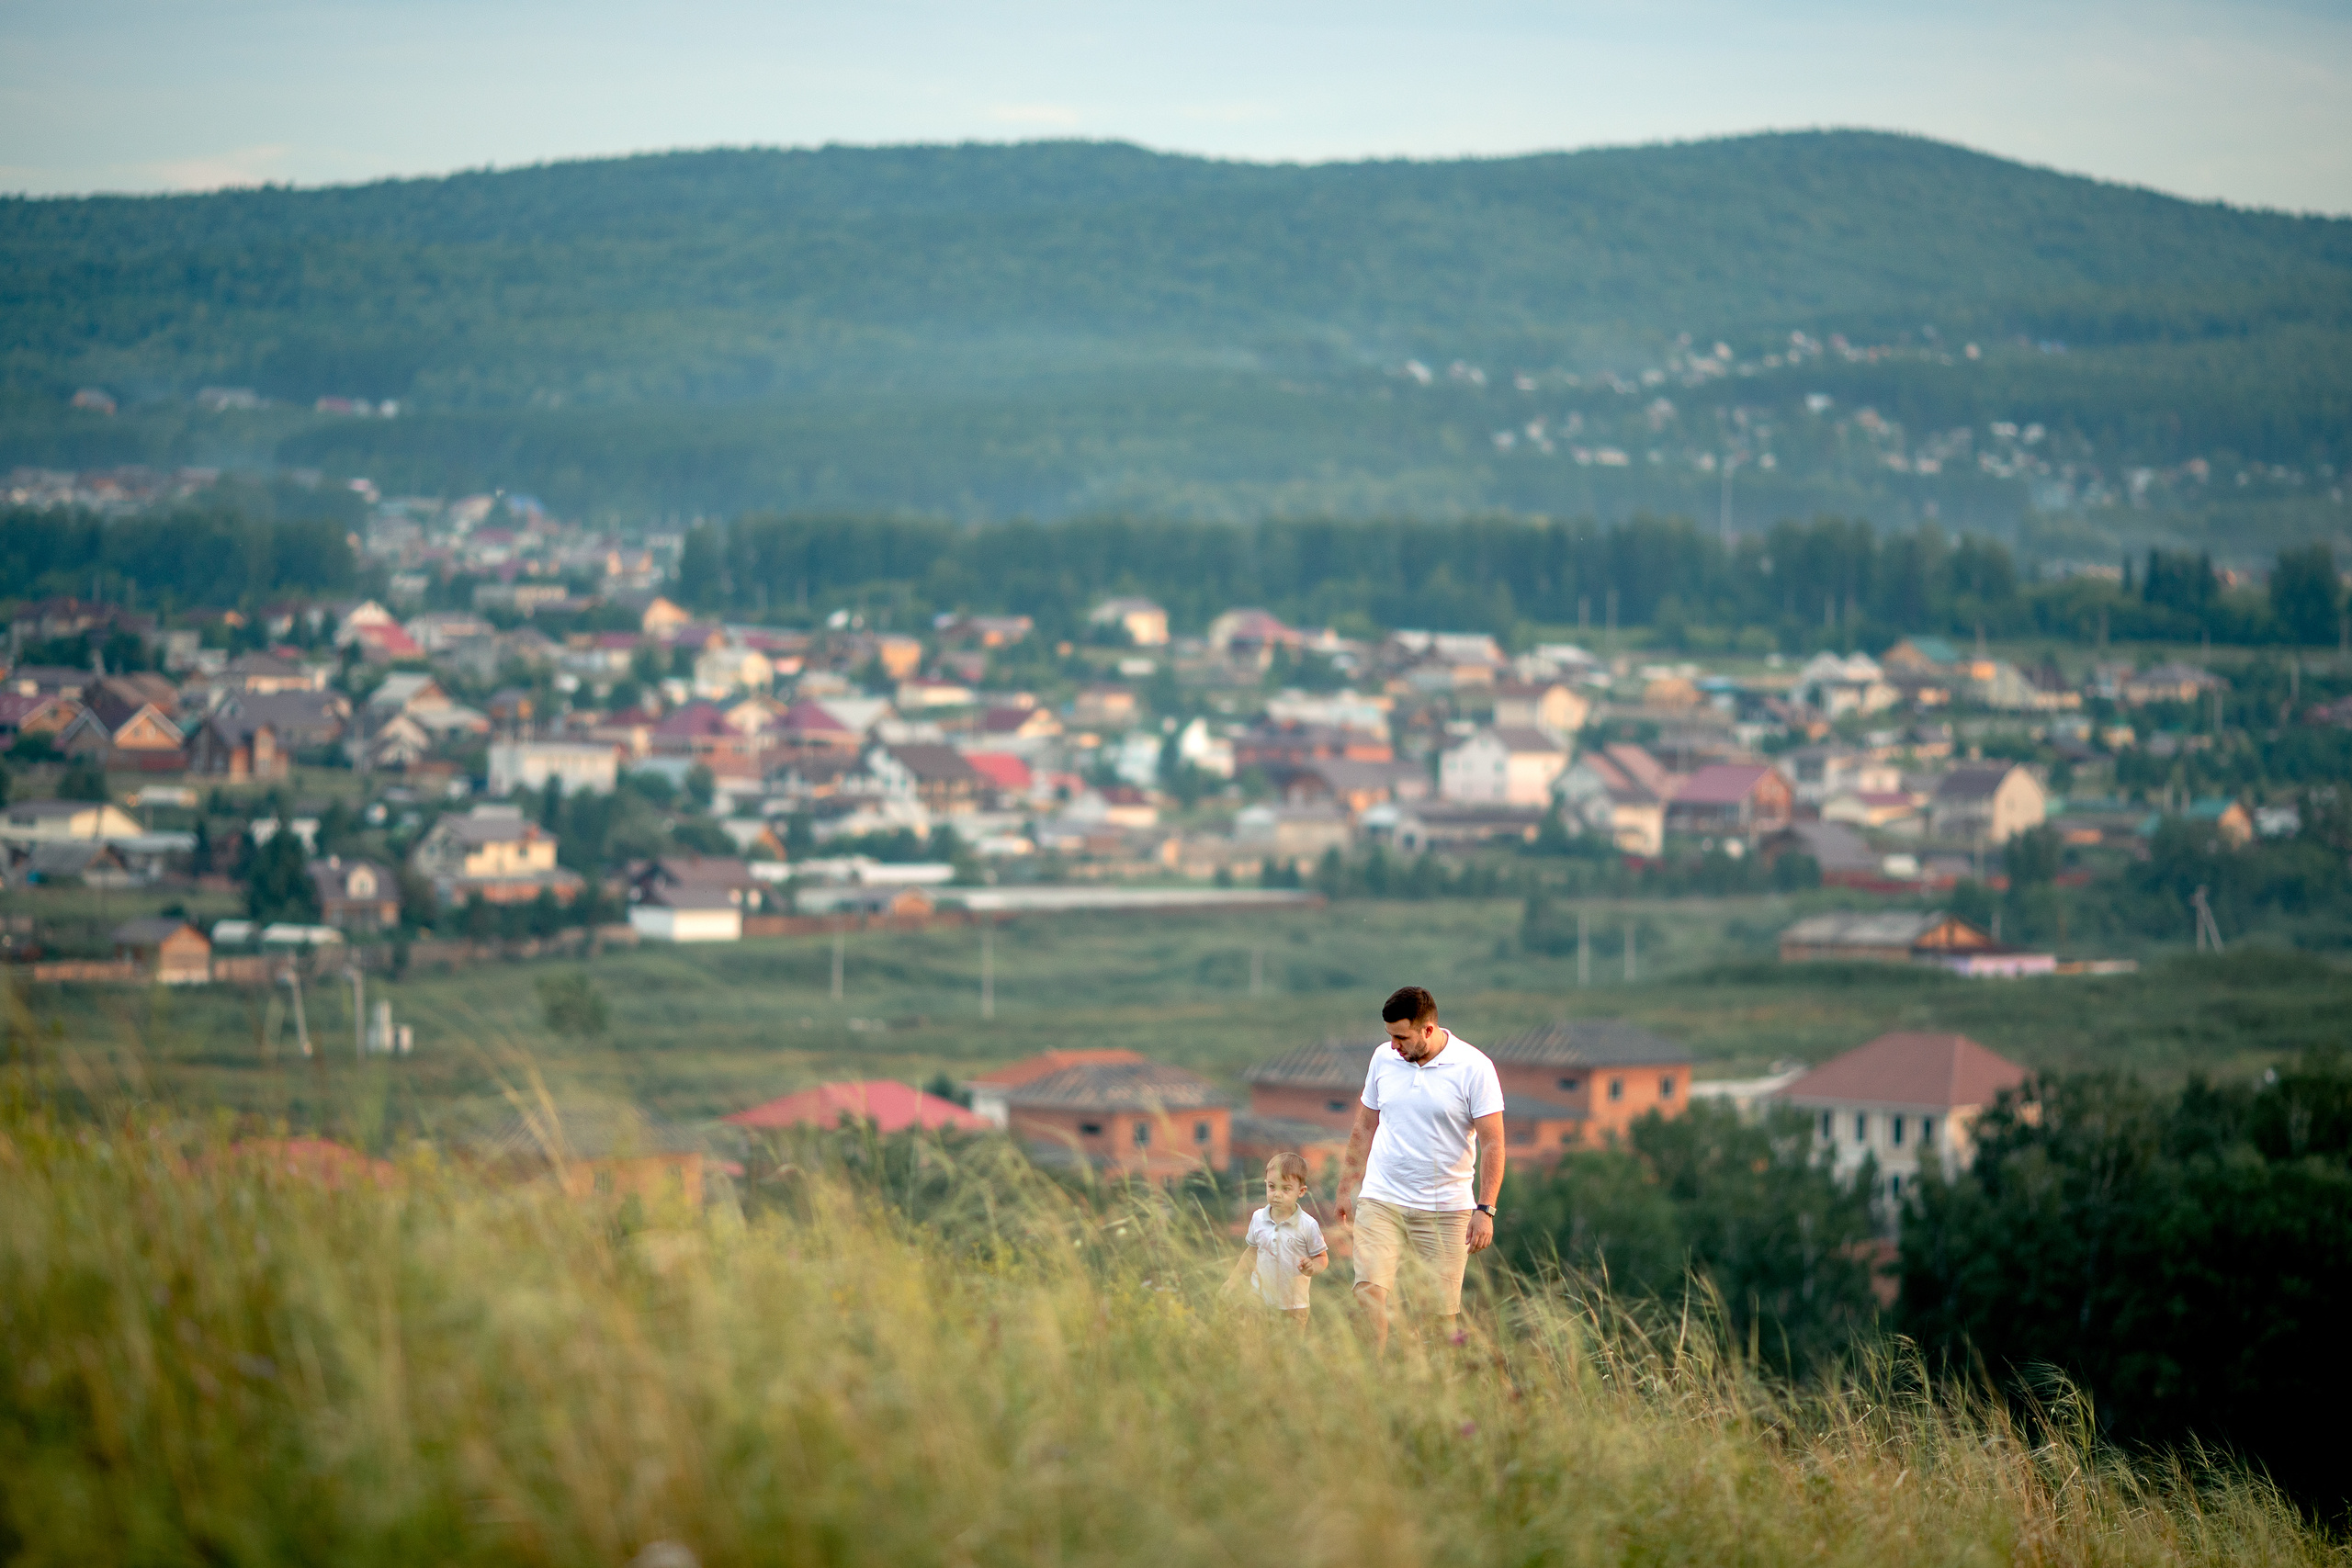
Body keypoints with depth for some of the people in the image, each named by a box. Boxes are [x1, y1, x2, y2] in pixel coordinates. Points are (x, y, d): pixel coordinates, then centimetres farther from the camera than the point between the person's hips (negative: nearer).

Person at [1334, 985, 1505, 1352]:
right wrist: (1348, 1187, 18)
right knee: (1369, 1291, -15)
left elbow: (1492, 1143, -8)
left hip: (1445, 1209, -2)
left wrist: (1485, 1210, -15)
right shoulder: (1384, 1058, 5)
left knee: (1440, 1313, -2)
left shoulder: (1474, 1068, -7)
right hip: (1380, 1201, 3)